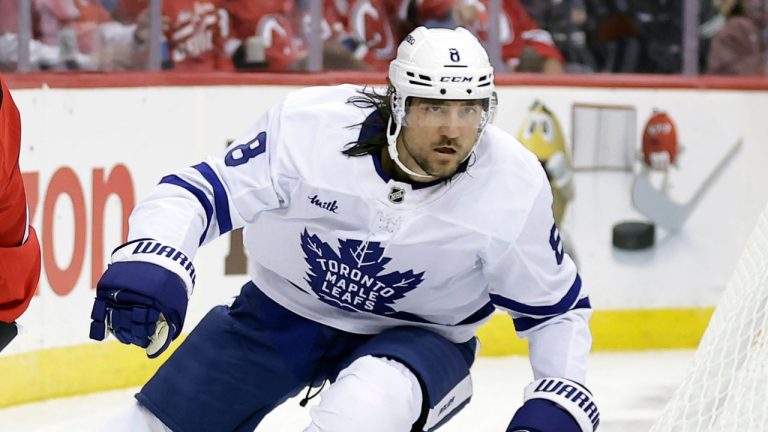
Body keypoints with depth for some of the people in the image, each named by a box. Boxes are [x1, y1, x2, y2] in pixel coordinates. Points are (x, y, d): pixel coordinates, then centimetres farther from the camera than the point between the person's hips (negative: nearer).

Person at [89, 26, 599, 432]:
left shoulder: (514, 188, -22)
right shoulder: (308, 125, -27)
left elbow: (558, 307, -7)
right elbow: (197, 192, -22)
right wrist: (150, 263, -41)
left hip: (416, 334, -1)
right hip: (282, 310, 2)